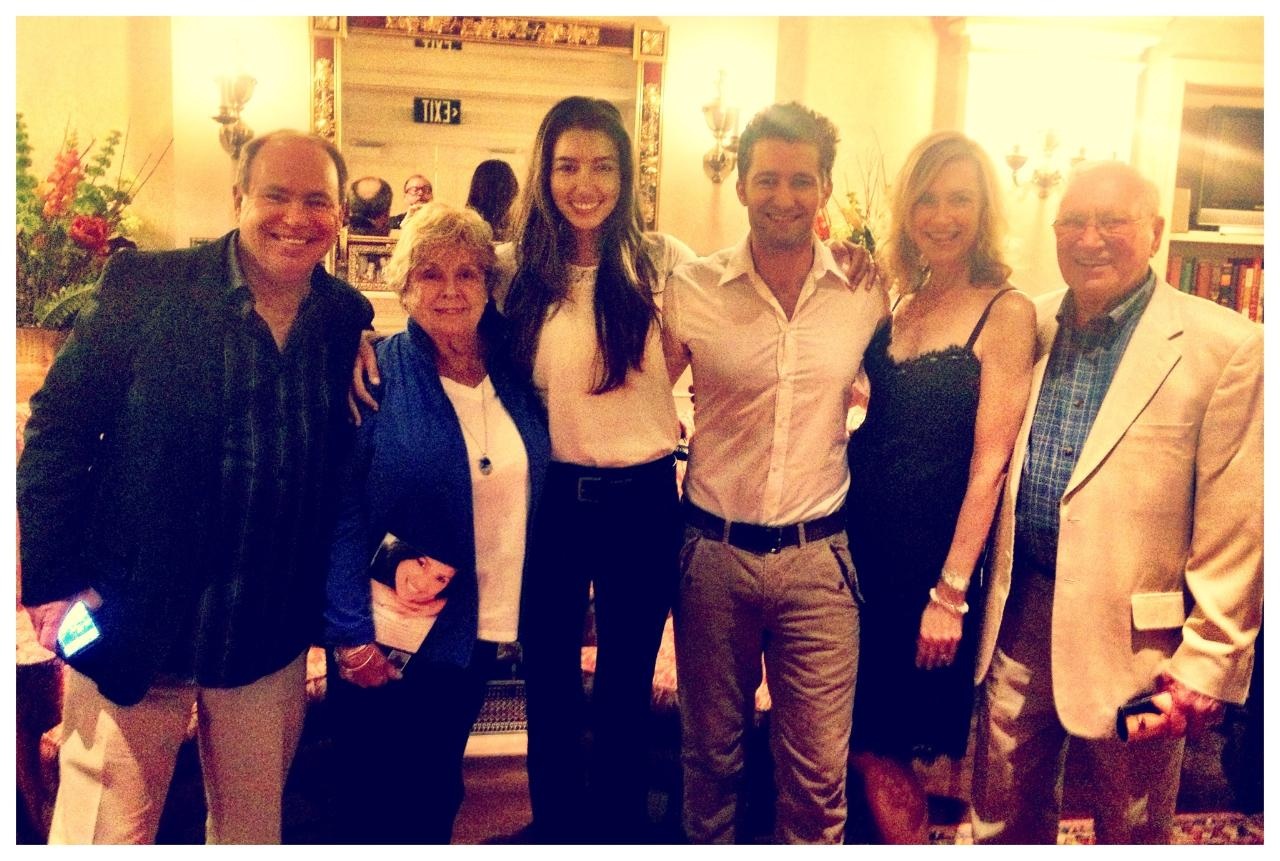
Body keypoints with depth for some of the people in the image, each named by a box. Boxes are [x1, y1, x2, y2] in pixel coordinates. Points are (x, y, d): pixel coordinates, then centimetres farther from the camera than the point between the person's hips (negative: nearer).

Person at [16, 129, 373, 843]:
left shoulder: (350, 319, 0)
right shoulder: (145, 284, -8)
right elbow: (59, 427, -6)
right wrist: (54, 580, -10)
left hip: (271, 642, 3)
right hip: (130, 628, -3)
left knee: (254, 832, 20)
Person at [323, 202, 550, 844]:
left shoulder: (513, 380, 3)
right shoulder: (375, 375, -11)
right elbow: (341, 514, -14)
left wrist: (515, 615, 4)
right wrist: (352, 634, -18)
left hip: (480, 633, 5)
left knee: (436, 795, 21)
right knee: (378, 804, 12)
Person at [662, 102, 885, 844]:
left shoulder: (867, 293, -2)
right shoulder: (691, 289, -5)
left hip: (819, 558, 0)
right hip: (714, 553, 0)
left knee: (819, 769, 9)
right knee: (712, 754, 17)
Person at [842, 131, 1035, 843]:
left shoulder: (1006, 311, -10)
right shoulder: (901, 304, 8)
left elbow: (989, 462, -14)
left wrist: (951, 593, -15)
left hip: (936, 551, -6)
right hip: (864, 540, 6)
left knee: (878, 742, 5)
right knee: (858, 729, 16)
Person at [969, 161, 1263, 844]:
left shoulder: (1226, 347, -11)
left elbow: (1235, 532, -11)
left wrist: (1204, 666, -12)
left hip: (1132, 639, -4)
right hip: (1021, 615, 4)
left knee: (1131, 834, 18)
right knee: (1002, 819, 19)